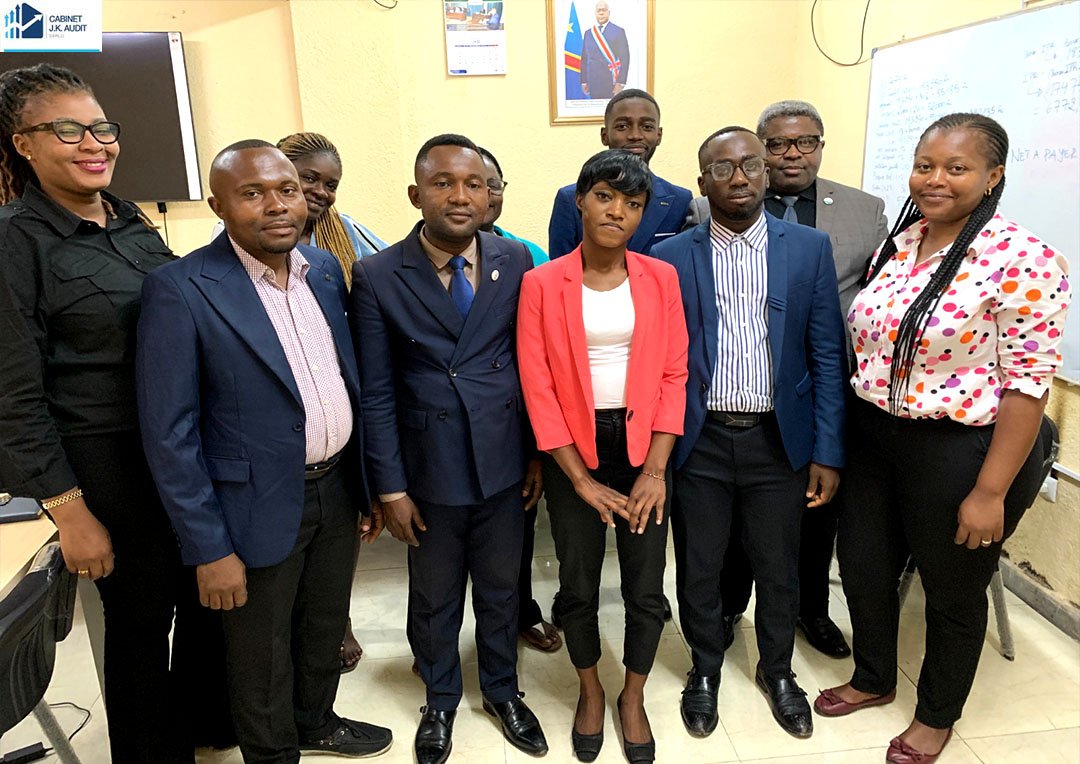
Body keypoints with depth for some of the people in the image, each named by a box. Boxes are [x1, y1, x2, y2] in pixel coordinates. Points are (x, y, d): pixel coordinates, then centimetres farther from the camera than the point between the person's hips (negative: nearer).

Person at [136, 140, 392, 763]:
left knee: (326, 628, 25)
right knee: (262, 654, 16)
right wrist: (210, 549, -14)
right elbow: (169, 434, -15)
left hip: (337, 488, 6)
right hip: (261, 506, -5)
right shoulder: (180, 290, -17)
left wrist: (372, 481, 10)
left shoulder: (325, 267, 2)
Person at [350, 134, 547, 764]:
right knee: (435, 598, 18)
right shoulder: (377, 277, -9)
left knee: (501, 590, 19)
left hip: (504, 466, 2)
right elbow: (377, 393, -7)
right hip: (430, 472, -1)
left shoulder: (515, 262, -3)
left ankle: (502, 690, 44)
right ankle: (441, 701, 44)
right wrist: (391, 487, -6)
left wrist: (538, 453, 3)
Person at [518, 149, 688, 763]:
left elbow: (674, 374, -1)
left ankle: (634, 699, 36)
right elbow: (537, 387, -7)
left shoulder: (661, 278, 0)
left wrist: (655, 470, -8)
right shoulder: (542, 284, -6)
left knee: (647, 590, 9)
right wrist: (582, 480, -8)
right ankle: (591, 692, 40)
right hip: (573, 452, -1)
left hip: (642, 445, 1)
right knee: (579, 587, 13)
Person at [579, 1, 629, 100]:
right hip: (593, 84, 3)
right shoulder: (588, 33, 12)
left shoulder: (619, 31, 1)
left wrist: (621, 83, -13)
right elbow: (584, 59, 13)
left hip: (612, 84, -3)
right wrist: (584, 81, 7)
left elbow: (625, 58, -4)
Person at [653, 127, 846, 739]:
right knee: (699, 567, 13)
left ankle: (778, 670, 42)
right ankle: (706, 668, 39)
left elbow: (828, 356, 0)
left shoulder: (810, 247, 0)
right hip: (700, 441, 0)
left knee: (780, 568, 16)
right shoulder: (671, 258, -2)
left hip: (779, 440, 1)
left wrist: (827, 453, -4)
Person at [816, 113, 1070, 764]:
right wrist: (845, 436, 11)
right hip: (875, 439, 6)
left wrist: (990, 492, -18)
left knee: (953, 590, 15)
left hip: (960, 452, -6)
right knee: (863, 567, 18)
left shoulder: (1025, 260, -17)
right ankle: (873, 679, 46)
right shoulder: (900, 241, 4)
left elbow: (1028, 384, -17)